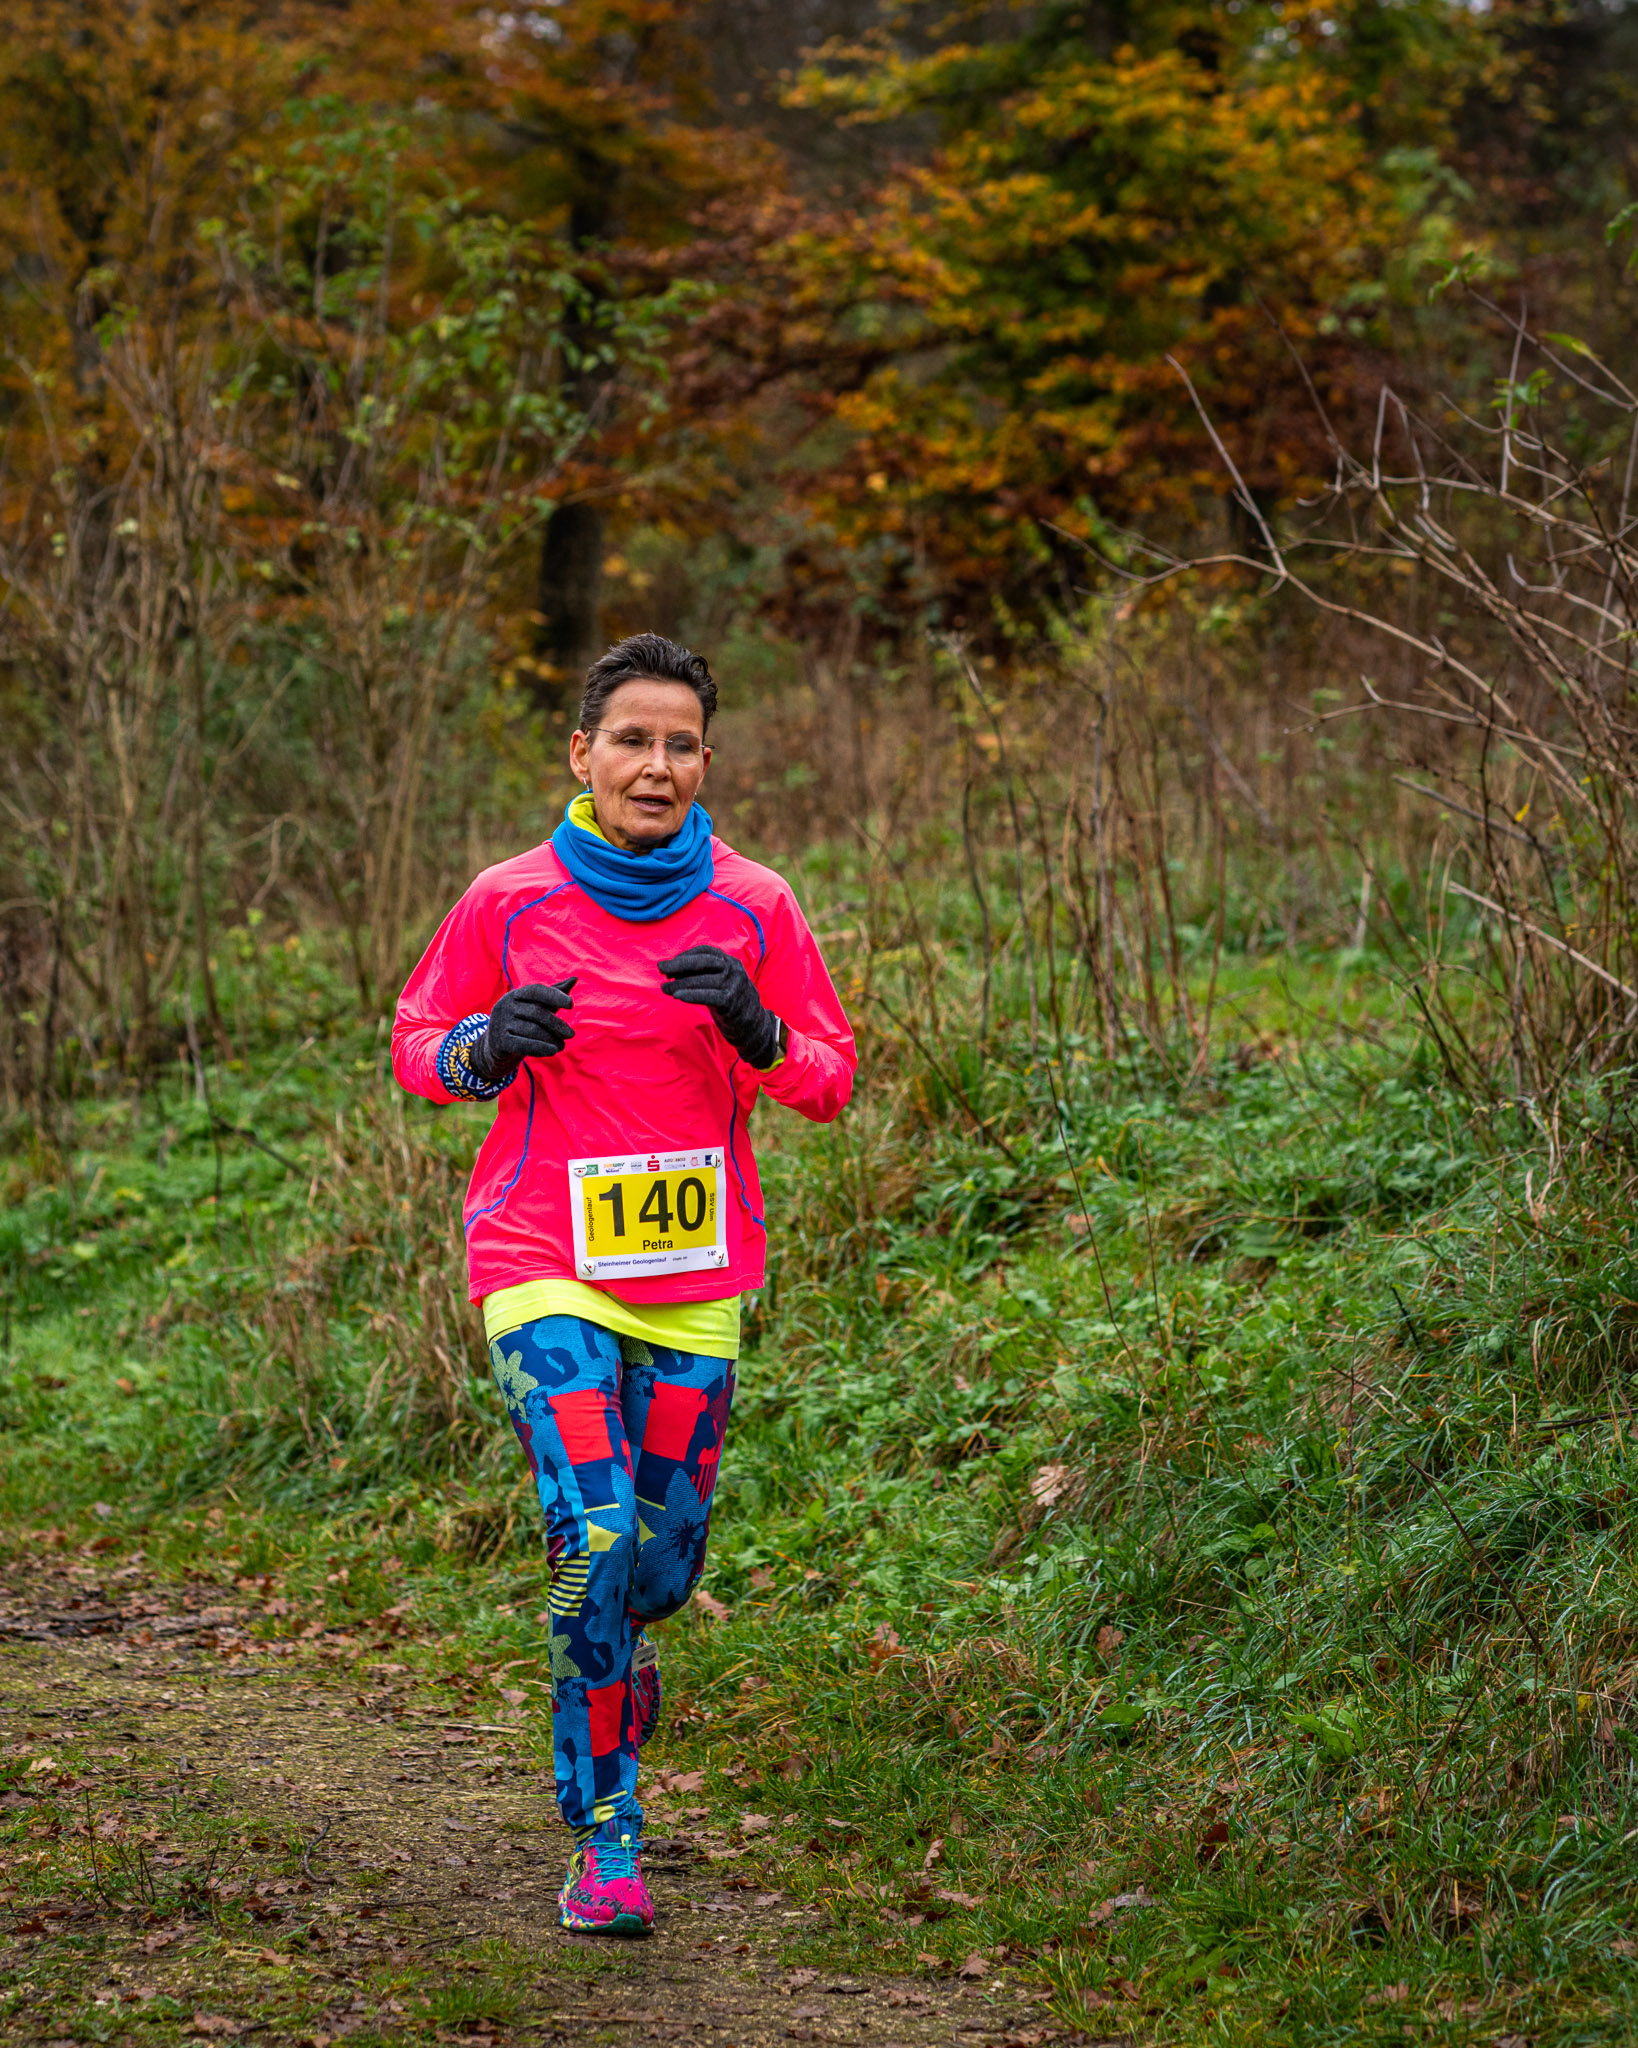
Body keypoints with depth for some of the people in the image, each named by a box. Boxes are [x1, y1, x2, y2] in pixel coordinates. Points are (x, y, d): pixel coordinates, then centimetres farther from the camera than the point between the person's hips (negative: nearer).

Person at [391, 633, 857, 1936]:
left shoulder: (753, 907, 1)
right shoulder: (508, 903, -2)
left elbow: (833, 1083, 6)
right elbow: (415, 1045, 8)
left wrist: (759, 1032, -16)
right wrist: (484, 1046, -14)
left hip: (696, 1276, 3)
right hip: (546, 1264, -2)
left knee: (665, 1558, 10)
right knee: (594, 1538, -16)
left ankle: (612, 1651, 48)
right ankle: (606, 1839, -6)